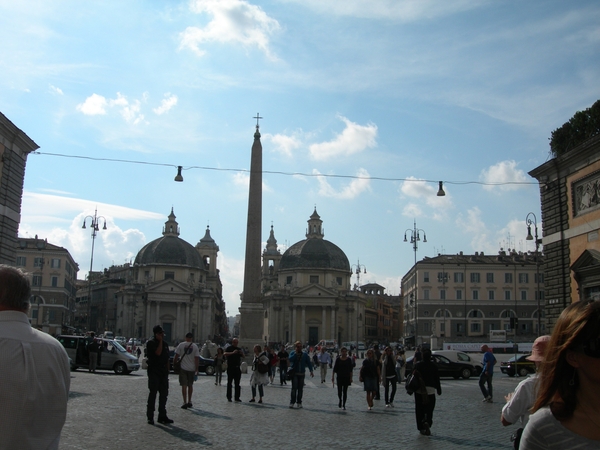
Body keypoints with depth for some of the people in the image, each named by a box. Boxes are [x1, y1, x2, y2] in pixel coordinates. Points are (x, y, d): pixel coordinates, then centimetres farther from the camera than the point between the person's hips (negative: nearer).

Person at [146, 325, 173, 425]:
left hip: (163, 373, 7)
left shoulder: (165, 344, 14)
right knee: (153, 394, -2)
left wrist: (167, 371, 13)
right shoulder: (151, 343, -8)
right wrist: (160, 341, -17)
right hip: (154, 372, -7)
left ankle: (162, 416, 16)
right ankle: (150, 417, 5)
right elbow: (158, 353, -23)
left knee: (164, 394, 8)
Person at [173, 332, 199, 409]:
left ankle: (185, 402, -7)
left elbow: (176, 356, -5)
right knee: (190, 385, 16)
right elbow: (197, 359, -4)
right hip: (192, 369, 2)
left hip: (183, 368, -2)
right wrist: (196, 369, 0)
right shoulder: (195, 346, -1)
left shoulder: (181, 345, -4)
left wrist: (174, 363, 11)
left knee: (184, 385, -1)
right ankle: (189, 402, 23)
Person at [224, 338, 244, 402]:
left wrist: (242, 353, -6)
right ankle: (229, 397, 4)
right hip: (230, 368, -5)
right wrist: (232, 353, -30)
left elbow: (242, 356, 15)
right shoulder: (229, 348, -1)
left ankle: (237, 397, 10)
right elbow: (225, 354, -19)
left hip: (237, 368, 5)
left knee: (237, 383, 6)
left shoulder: (239, 349, 15)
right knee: (229, 383, 0)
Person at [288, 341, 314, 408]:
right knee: (294, 388, -8)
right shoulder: (293, 353, 1)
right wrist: (296, 353, -18)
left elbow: (309, 363, 6)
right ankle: (292, 402, -2)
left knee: (300, 389, 4)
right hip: (294, 373, -2)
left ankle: (299, 402, 12)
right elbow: (290, 359, -19)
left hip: (302, 374, 2)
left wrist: (311, 371, -4)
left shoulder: (305, 354, 7)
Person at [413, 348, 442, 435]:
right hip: (430, 390, -1)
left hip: (419, 390, 1)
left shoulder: (417, 365, -1)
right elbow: (437, 378, 2)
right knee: (429, 409, 4)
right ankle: (427, 422, -22)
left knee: (419, 410, 9)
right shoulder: (433, 365, -2)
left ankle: (421, 428, 10)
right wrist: (439, 389, 11)